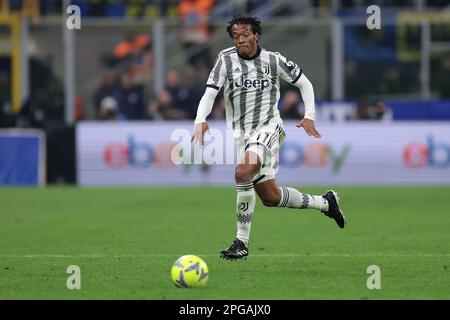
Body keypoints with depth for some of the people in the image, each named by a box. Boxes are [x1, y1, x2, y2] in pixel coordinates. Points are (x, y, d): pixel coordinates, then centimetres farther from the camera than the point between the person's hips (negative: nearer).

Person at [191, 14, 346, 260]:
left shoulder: (273, 60, -1)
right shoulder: (226, 59, -1)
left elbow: (304, 83, 12)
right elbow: (210, 93, -11)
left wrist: (309, 116, 1)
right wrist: (200, 120, -29)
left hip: (268, 127, -4)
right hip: (240, 132, 4)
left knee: (243, 172, -31)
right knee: (270, 197, 9)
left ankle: (242, 242, -26)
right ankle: (325, 203, 34)